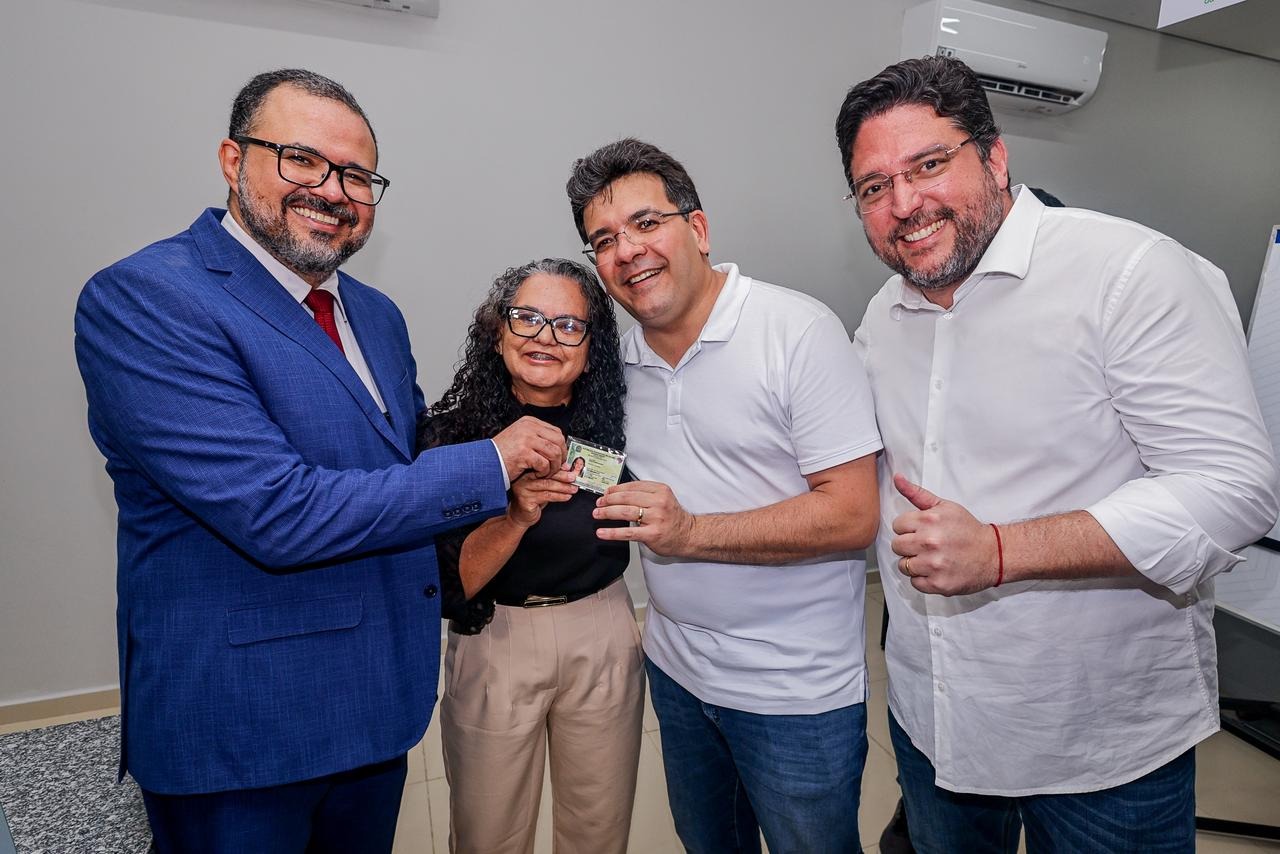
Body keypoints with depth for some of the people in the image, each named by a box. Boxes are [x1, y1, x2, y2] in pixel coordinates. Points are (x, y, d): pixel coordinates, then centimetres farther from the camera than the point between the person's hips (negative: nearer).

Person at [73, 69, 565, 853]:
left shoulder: (377, 315, 6)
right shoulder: (141, 300, -18)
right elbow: (277, 512, -27)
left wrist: (517, 487, -1)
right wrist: (492, 464, -19)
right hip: (236, 729, -7)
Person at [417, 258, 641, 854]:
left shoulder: (611, 426, -8)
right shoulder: (451, 435, -13)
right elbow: (451, 584, -16)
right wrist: (516, 517, -30)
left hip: (604, 638, 2)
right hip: (496, 644, -1)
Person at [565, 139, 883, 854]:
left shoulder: (800, 331, -18)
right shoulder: (624, 351, 2)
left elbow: (853, 514, -22)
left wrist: (691, 532, -27)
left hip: (796, 693, -5)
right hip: (675, 668, 6)